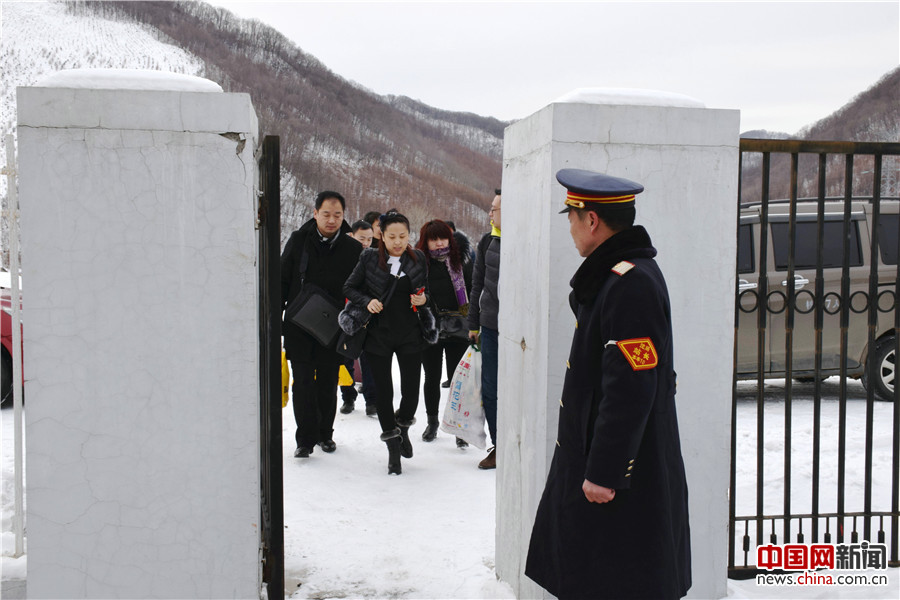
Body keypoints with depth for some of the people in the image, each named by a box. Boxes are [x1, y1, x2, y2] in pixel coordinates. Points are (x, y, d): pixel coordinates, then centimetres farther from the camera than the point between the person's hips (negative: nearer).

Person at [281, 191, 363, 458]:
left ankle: (325, 433, 26)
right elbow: (283, 280, 6)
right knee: (303, 383, -3)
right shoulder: (298, 241, 1)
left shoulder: (353, 248, 1)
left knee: (328, 383, 10)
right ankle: (305, 438, 5)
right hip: (299, 326, -1)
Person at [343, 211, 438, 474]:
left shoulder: (418, 259, 5)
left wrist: (423, 299, -5)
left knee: (411, 392, -1)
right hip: (378, 335, -1)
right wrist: (367, 301, -12)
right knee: (383, 392, 2)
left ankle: (403, 426, 33)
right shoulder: (369, 259, -2)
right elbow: (349, 288, 6)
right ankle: (393, 448, 18)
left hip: (410, 334, 1)